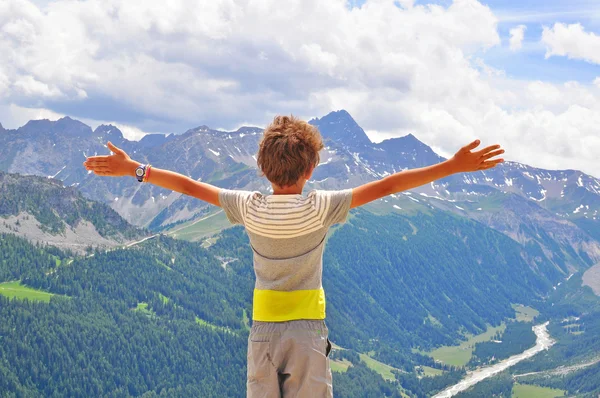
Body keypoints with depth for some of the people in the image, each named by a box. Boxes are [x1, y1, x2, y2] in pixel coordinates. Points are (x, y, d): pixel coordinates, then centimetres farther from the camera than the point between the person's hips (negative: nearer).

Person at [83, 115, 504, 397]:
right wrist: (454, 166, -15)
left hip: (263, 328, 3)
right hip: (308, 327, -3)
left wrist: (133, 169, 10)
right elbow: (387, 186, -15)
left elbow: (190, 186, -1)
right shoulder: (320, 209, -15)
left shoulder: (250, 209, -8)